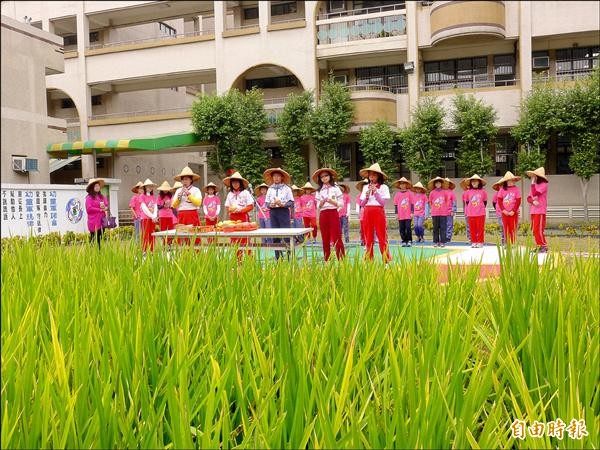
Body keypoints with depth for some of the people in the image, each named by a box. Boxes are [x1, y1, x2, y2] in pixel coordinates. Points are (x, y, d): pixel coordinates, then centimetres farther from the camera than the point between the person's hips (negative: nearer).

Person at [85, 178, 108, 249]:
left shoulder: (102, 197, 16)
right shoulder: (89, 197, -4)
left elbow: (108, 205, 14)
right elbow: (89, 209, -14)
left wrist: (106, 208, -9)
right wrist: (100, 209, -11)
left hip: (102, 221, 6)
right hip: (94, 222, -6)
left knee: (101, 239, 7)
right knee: (93, 240, -5)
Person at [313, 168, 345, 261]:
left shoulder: (335, 188, 3)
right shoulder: (319, 191, 13)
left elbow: (341, 203, -1)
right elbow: (318, 206, 11)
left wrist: (332, 201, -15)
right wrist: (321, 203, -10)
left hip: (333, 213, -3)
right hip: (323, 215, 4)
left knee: (337, 238, -8)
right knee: (325, 239, 5)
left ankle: (342, 259, -6)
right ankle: (326, 260, 11)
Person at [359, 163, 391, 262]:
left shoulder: (383, 187, 1)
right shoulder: (365, 187, 12)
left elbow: (383, 203, -6)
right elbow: (362, 204, 10)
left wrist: (376, 192, -11)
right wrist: (367, 196, -7)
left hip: (379, 212, -4)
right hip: (367, 213, 4)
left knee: (382, 237, -5)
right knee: (368, 238, 5)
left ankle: (386, 260, -2)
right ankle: (368, 259, 10)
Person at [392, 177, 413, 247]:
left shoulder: (409, 193, 3)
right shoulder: (397, 194, 7)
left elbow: (412, 203, 4)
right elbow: (396, 204, 10)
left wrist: (412, 212, -1)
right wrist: (396, 213, 6)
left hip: (408, 215, -2)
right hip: (401, 215, 2)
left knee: (408, 228, -7)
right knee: (402, 229, 4)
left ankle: (409, 241, 3)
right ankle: (404, 241, 13)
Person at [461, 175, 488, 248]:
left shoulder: (483, 191, 3)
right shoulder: (468, 192, 5)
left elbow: (485, 201, 12)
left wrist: (481, 208, 6)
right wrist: (466, 212, 6)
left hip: (480, 214, -1)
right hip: (471, 214, 1)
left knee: (480, 228, 0)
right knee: (472, 228, 4)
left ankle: (480, 242, 7)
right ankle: (473, 242, 11)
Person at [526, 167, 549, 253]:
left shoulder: (543, 185, -8)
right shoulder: (534, 185, 15)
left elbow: (534, 193, -21)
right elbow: (528, 198, 11)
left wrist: (533, 183, -12)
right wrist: (533, 201, -11)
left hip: (540, 211, -8)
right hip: (533, 210, 8)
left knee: (538, 229, -10)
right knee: (534, 230, 9)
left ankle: (544, 246, -4)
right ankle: (539, 246, 16)